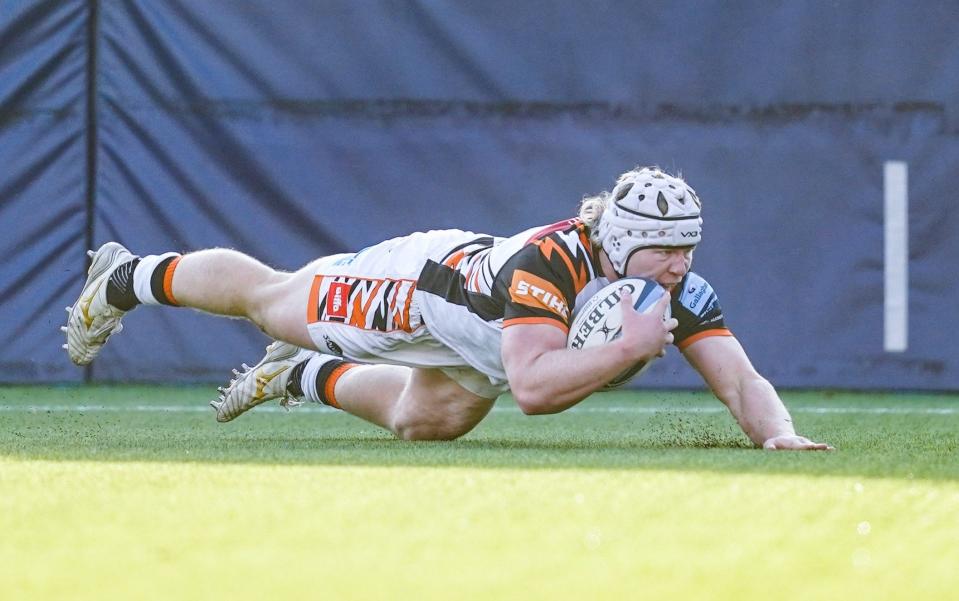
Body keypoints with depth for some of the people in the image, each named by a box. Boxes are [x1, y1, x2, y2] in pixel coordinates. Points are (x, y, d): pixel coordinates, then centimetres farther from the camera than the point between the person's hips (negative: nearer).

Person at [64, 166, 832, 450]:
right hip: (427, 278, -5)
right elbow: (531, 385, -56)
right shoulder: (548, 261, -45)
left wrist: (777, 432, -52)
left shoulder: (679, 290, -30)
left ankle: (302, 376, 55)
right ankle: (127, 278, 46)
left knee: (420, 424, 28)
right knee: (268, 296, 19)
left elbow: (742, 381, -32)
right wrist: (627, 349, -59)